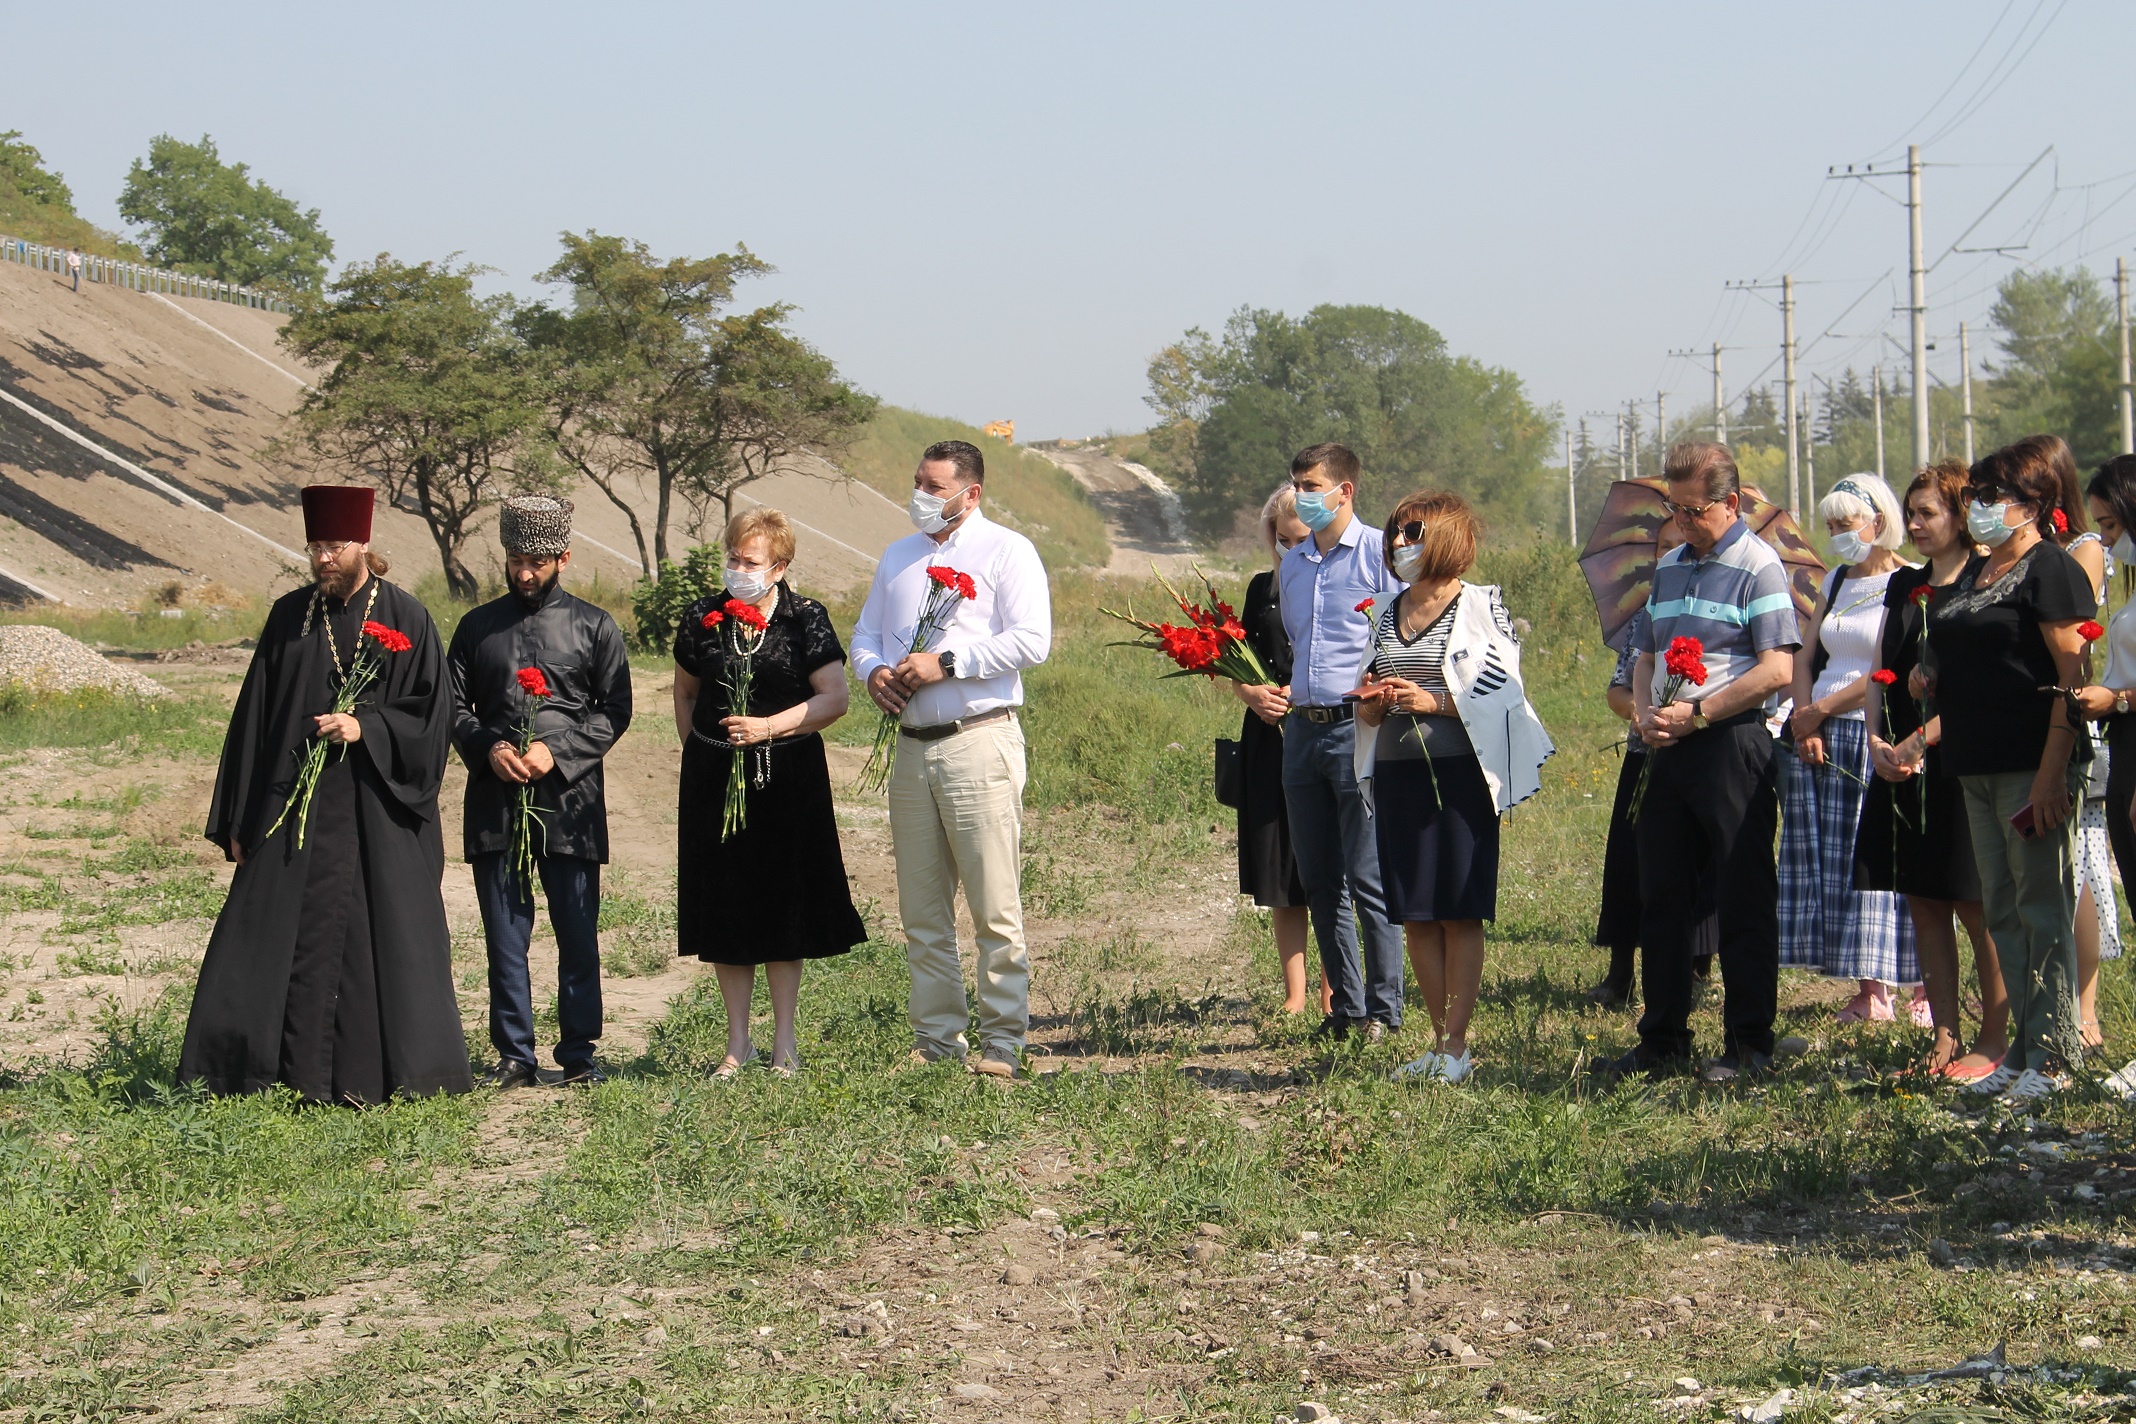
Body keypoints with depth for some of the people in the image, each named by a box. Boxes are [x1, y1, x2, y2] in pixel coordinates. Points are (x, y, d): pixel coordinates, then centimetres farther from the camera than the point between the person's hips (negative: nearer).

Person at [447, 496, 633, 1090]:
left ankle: (578, 1056, 10)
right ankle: (514, 1057, 10)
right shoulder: (477, 627, 12)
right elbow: (453, 706, 11)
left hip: (570, 800, -2)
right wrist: (488, 748, -8)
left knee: (577, 934, 1)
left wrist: (557, 750, -11)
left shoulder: (594, 627, 6)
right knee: (505, 935, 4)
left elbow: (616, 709, 3)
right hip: (494, 800, 2)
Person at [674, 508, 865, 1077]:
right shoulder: (703, 619, 4)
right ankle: (738, 1041, 13)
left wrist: (768, 727, -18)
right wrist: (699, 752, 7)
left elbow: (834, 698, -9)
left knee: (783, 907, 2)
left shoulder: (805, 618, -4)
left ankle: (785, 1041, 11)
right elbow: (685, 694, 17)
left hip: (787, 778, -2)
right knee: (724, 908, 4)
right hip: (715, 779, 2)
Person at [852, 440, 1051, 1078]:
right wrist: (873, 671, 1)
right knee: (921, 912, 7)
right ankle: (937, 1039, 13)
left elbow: (1032, 641, -11)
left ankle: (1002, 1043, -2)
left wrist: (946, 662, -14)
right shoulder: (898, 556, 21)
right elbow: (865, 631, 24)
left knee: (995, 909, -7)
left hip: (979, 743, -6)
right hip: (912, 748, 6)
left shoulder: (1006, 550, 0)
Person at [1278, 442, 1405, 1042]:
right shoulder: (1291, 564, 17)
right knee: (1320, 881, 8)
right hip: (1302, 729, 7)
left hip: (1359, 728, -7)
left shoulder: (1379, 554, -4)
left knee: (1367, 880, -6)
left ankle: (1382, 1008, 1)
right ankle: (1343, 1005, 16)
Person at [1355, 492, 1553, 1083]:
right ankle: (1440, 1041, 15)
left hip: (1458, 773, -6)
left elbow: (1502, 693, -7)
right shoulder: (1387, 612, 16)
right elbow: (1368, 700, 23)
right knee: (1414, 916, 6)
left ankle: (1457, 1044, 2)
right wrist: (1370, 704, 1)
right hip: (1397, 774, 6)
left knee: (1459, 914, -3)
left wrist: (1433, 702, -17)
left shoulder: (1480, 606, -3)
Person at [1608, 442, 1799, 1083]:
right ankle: (1663, 1042, 18)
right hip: (1668, 750, 8)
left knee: (1743, 902, -2)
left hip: (1731, 744, -8)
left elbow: (1777, 669, -16)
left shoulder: (1757, 566, -7)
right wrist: (1646, 713, 3)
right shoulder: (1669, 566, 16)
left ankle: (1749, 1046, 4)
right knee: (1663, 898, 10)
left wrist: (1696, 713, -17)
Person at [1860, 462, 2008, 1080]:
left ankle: (1994, 1039, 4)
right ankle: (1945, 1037, 13)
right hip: (1899, 767, 7)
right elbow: (1880, 671, 14)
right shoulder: (1904, 585, 16)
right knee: (1923, 904, 7)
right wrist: (1876, 740, -1)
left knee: (1974, 905, -4)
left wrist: (1919, 743, -18)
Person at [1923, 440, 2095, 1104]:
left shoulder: (2051, 570, -9)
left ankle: (2051, 1057, -1)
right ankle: (2023, 1049, 17)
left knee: (2042, 910, -5)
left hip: (2031, 767, -9)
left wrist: (2052, 770, -21)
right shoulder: (1971, 575, 18)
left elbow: (2072, 674, -16)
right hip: (1978, 767, 9)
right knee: (2002, 912, 11)